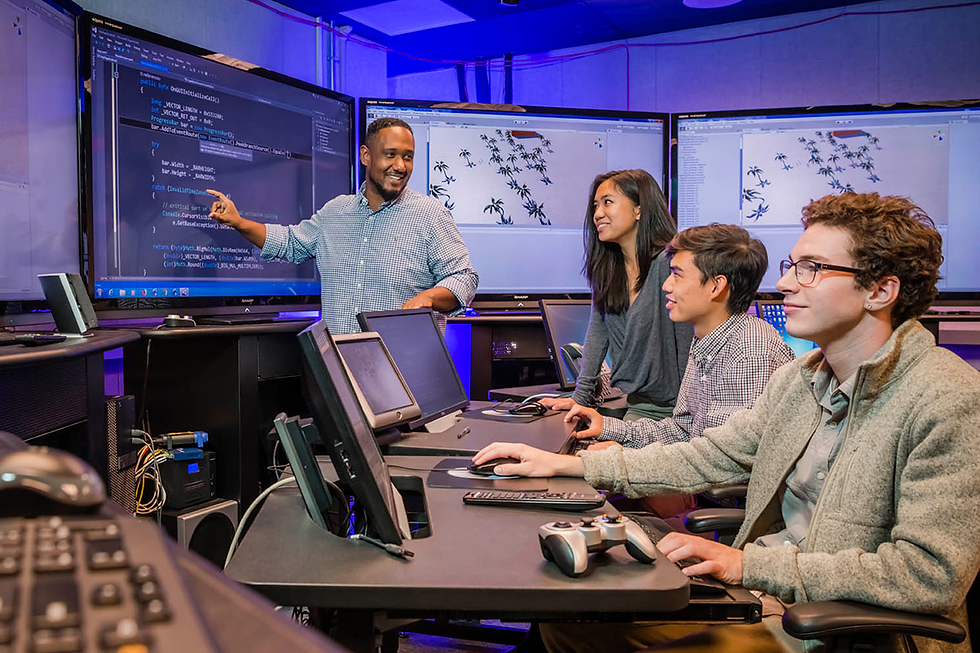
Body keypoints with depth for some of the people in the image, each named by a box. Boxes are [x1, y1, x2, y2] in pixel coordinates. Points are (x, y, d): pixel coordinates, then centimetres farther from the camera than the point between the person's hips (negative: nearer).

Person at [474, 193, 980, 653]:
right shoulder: (795, 379, 8)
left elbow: (932, 573, -22)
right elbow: (708, 457, 11)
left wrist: (748, 564, -23)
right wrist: (569, 464, 5)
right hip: (758, 594, 7)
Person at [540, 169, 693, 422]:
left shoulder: (668, 262, -15)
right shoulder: (606, 267, 8)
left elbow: (687, 346, -15)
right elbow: (597, 332, 8)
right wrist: (580, 396, 3)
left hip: (667, 409, -6)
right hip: (625, 400, 6)